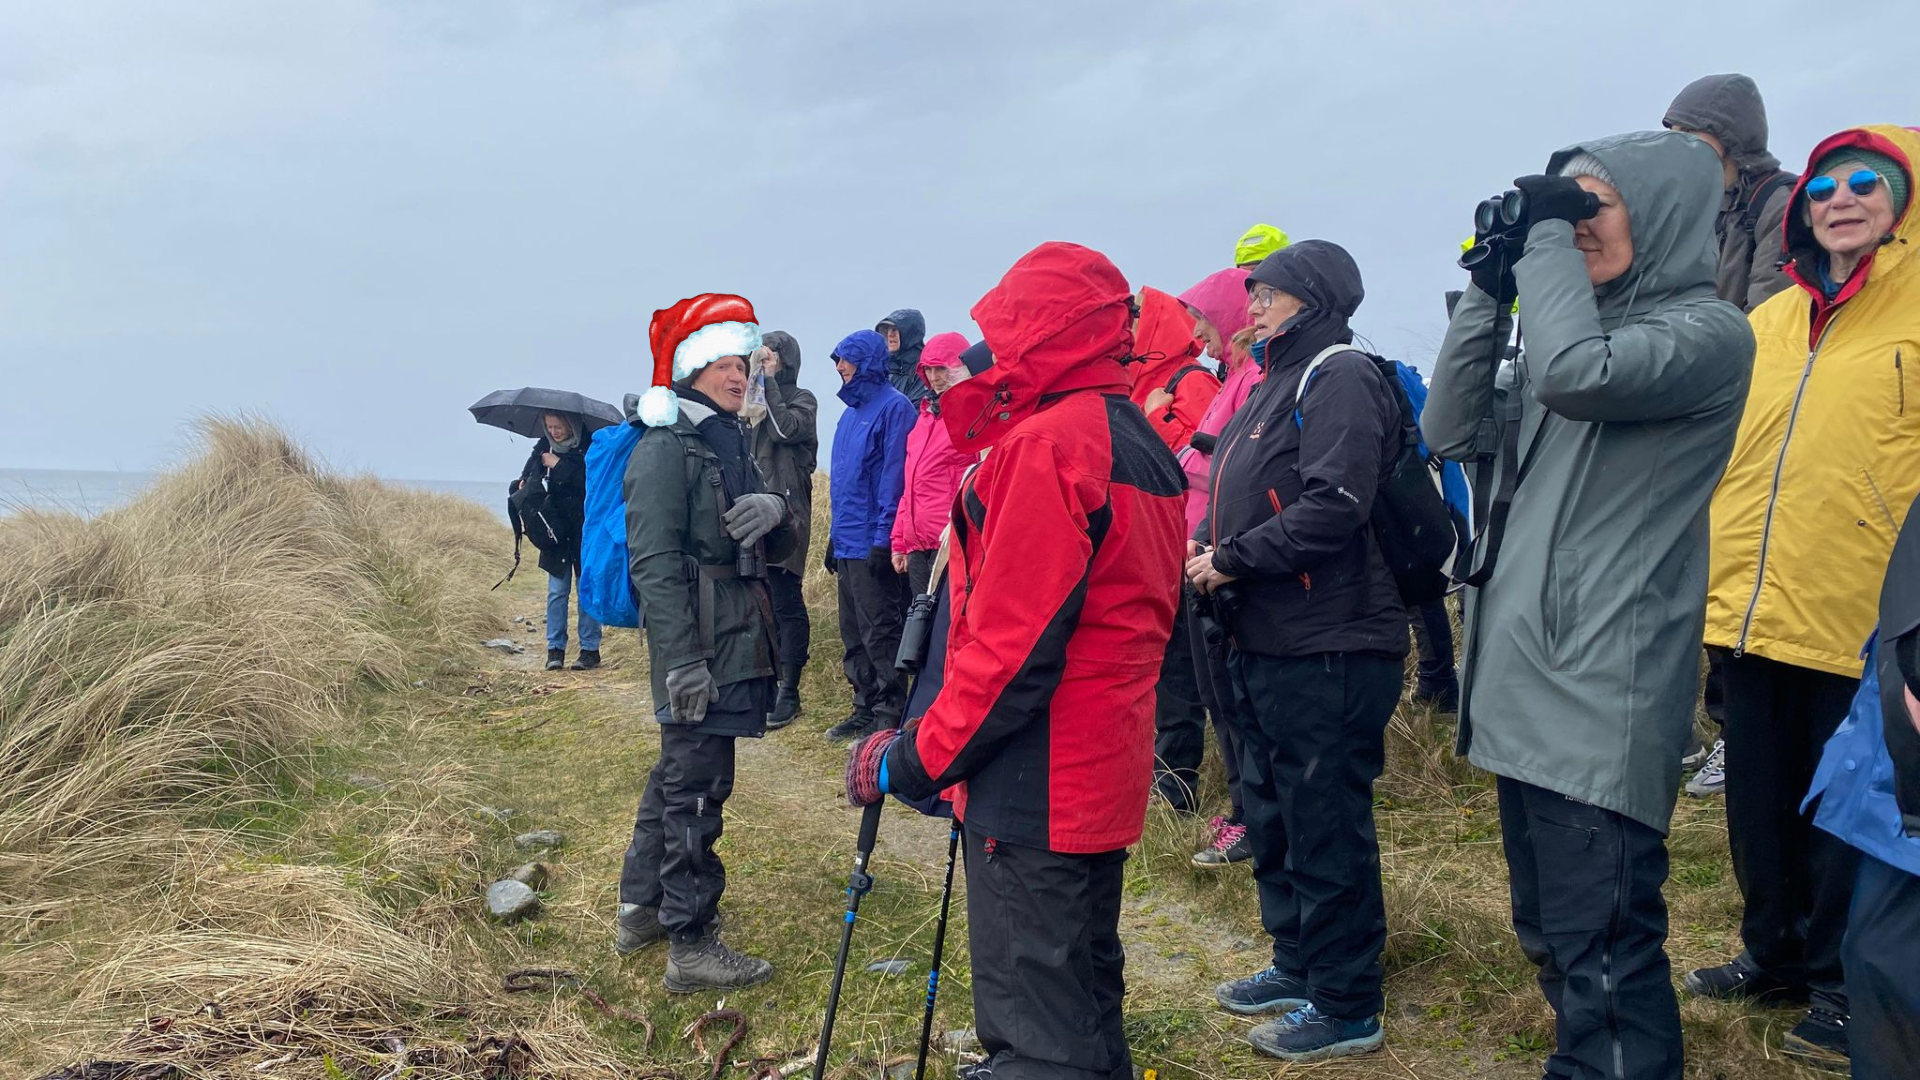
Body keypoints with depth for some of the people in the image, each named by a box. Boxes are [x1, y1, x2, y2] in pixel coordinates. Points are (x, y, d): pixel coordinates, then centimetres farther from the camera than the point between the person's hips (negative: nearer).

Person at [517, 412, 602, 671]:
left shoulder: (589, 445, -10)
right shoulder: (545, 446, 5)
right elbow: (529, 478, 16)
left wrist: (560, 465, -17)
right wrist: (522, 486, -5)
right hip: (557, 527, 4)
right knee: (557, 590, 4)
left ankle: (590, 650, 8)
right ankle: (555, 649, 8)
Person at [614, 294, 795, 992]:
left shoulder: (732, 445, 16)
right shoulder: (664, 450, -12)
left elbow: (776, 549, 16)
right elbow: (655, 564, -18)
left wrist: (775, 512, -8)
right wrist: (682, 662, -24)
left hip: (736, 642, 10)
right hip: (699, 649, -10)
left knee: (679, 774, 18)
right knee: (697, 787, -4)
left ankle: (641, 909, 33)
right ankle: (691, 946, 5)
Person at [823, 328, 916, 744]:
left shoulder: (893, 406, -10)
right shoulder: (851, 410, 17)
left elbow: (895, 476, -16)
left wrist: (884, 538, -19)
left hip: (872, 543, -9)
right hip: (848, 543, 9)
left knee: (880, 632, -4)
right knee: (854, 633, 13)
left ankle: (889, 717, 4)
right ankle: (866, 709, 22)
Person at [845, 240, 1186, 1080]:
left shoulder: (1047, 443, -18)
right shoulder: (1143, 445, 11)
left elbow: (1013, 645, -22)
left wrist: (917, 759, -13)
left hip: (1036, 791, -10)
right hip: (1105, 780, 10)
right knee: (1085, 1006, 22)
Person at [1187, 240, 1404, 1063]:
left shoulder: (1339, 378, -12)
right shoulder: (1282, 379, 18)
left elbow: (1334, 506, -24)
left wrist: (1234, 562, -17)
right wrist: (1208, 550, 2)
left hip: (1328, 647, -10)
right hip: (1267, 641, 10)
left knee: (1327, 824, -1)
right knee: (1271, 810, 19)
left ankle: (1347, 1007, 12)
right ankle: (1297, 964, 34)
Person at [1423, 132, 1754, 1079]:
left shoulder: (1707, 333, -7)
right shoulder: (1569, 329, 18)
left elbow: (1578, 374, -25)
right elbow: (1453, 432, 13)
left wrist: (1548, 233, -11)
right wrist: (1489, 292, 5)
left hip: (1602, 693, -8)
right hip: (1526, 683, 8)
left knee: (1601, 953, -7)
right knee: (1548, 937, 18)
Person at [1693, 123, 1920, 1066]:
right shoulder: (1768, 323, 12)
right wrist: (1714, 574, 14)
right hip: (1753, 611, 5)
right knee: (1760, 801, 16)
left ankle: (1839, 982, 24)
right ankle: (1774, 954, 34)